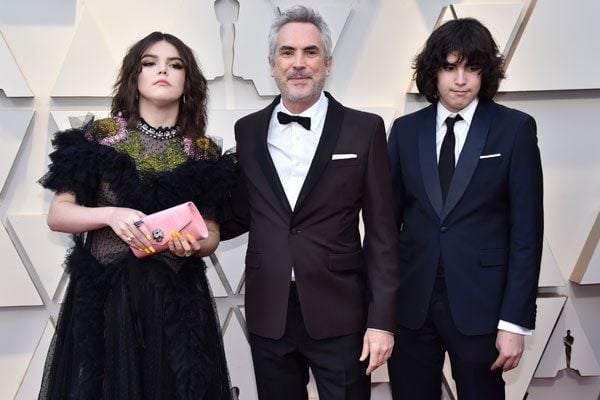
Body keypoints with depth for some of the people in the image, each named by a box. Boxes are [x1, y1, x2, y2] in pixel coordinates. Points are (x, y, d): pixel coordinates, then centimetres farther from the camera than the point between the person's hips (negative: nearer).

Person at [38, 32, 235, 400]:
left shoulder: (204, 152, 4)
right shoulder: (99, 136, 0)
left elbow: (212, 234, 8)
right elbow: (58, 214, 0)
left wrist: (194, 244, -14)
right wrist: (110, 214, -18)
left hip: (177, 299, 1)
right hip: (104, 295, -1)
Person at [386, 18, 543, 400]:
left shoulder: (515, 128, -3)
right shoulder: (406, 129, 5)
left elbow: (527, 228, -5)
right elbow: (389, 216, 6)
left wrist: (515, 320, -9)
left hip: (479, 303, -2)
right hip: (410, 302, 2)